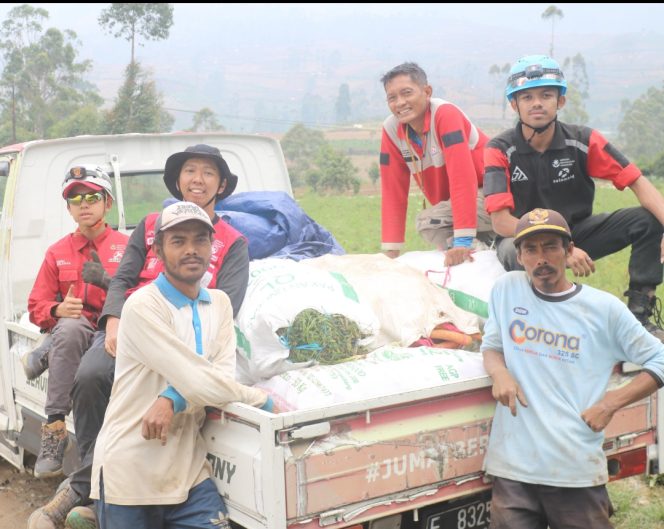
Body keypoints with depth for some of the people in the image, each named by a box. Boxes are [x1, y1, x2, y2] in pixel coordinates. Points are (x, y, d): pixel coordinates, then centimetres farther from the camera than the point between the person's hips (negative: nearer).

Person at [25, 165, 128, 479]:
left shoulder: (126, 247, 7)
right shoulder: (57, 252, 15)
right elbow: (36, 308, 12)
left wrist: (108, 282, -20)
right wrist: (58, 310, -11)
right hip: (69, 333, 2)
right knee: (70, 326, -36)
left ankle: (41, 359, -10)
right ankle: (55, 427, -32)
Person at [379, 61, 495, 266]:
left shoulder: (445, 113, -24)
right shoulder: (391, 129, -6)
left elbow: (463, 177, -32)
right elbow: (393, 191, -4)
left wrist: (463, 241, -39)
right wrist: (391, 251, -10)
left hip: (488, 194, -7)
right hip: (451, 202, 7)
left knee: (428, 221, -29)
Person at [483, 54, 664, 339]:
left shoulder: (583, 141, -10)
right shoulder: (500, 150, -16)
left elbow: (639, 183, -13)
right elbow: (502, 222, -22)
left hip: (577, 232, 3)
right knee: (515, 253, -40)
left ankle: (640, 313, -7)